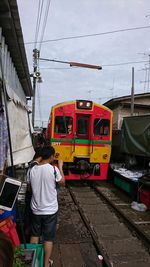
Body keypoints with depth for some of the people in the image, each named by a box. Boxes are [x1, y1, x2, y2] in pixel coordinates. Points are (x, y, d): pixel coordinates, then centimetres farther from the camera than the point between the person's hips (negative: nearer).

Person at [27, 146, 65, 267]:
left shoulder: (32, 170, -7)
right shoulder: (53, 169, -20)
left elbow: (31, 187, 8)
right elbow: (62, 183, -4)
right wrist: (60, 167, 2)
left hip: (36, 209, 4)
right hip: (50, 210, -4)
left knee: (35, 234, 23)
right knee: (48, 238, 13)